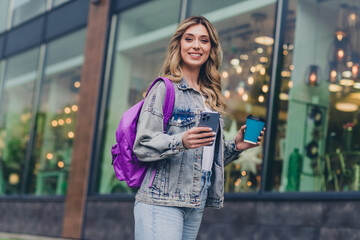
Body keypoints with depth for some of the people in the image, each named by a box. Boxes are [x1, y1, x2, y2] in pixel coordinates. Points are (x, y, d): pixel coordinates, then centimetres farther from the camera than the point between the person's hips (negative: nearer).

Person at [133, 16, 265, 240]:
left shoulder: (210, 98, 18)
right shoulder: (165, 89, -3)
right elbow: (142, 146, -12)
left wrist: (235, 146, 8)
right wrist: (181, 142, -26)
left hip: (196, 208, 7)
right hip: (161, 203, -7)